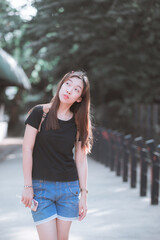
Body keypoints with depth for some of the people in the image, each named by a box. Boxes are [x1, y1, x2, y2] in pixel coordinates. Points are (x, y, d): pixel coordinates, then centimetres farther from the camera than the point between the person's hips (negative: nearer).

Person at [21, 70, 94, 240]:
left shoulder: (78, 123, 4)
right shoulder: (39, 113, -5)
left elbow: (81, 160, 6)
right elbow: (27, 149, -5)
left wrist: (83, 194, 3)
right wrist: (28, 186, -7)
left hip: (69, 187, 3)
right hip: (41, 187, -3)